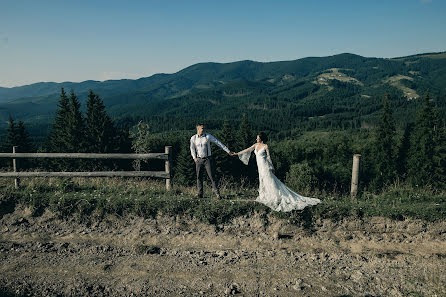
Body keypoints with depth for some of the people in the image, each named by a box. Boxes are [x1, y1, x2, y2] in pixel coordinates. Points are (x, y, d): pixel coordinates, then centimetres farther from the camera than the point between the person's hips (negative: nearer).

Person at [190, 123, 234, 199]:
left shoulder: (208, 136, -6)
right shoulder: (193, 138, 1)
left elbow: (218, 143, -5)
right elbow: (192, 148, 13)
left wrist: (228, 151, -6)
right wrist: (194, 157, -2)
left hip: (208, 159, -2)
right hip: (199, 159, 2)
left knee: (211, 176, -6)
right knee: (199, 176, 4)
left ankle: (217, 193, -1)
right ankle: (199, 194, 13)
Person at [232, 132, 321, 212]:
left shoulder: (265, 146, -11)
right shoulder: (256, 145, 8)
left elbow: (269, 157, -8)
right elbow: (247, 150, 13)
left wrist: (272, 168, -5)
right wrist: (237, 153, 13)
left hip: (265, 167, -7)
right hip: (260, 167, 7)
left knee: (270, 182, -5)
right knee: (262, 182, 13)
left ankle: (277, 198, 2)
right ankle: (264, 197, 24)